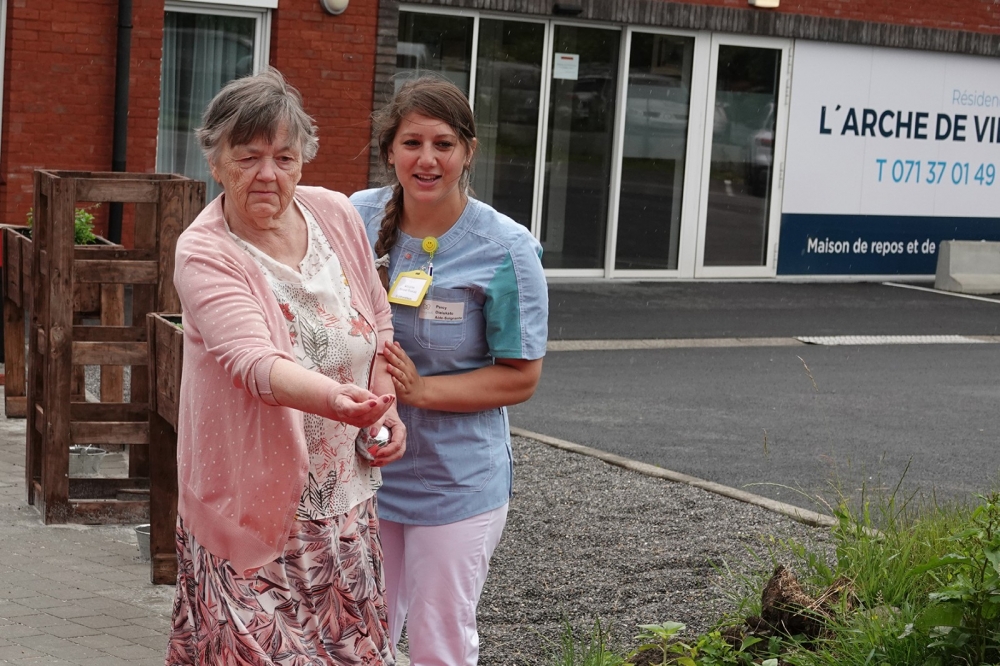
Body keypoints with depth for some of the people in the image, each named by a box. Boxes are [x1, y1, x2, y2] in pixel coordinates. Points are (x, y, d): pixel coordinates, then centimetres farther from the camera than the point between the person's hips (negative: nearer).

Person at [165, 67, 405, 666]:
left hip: (344, 499, 5)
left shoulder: (337, 214, 1)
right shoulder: (203, 253, -15)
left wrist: (385, 406, 1)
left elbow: (379, 319, 15)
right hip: (254, 500, -5)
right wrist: (334, 398, -47)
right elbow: (255, 362, -30)